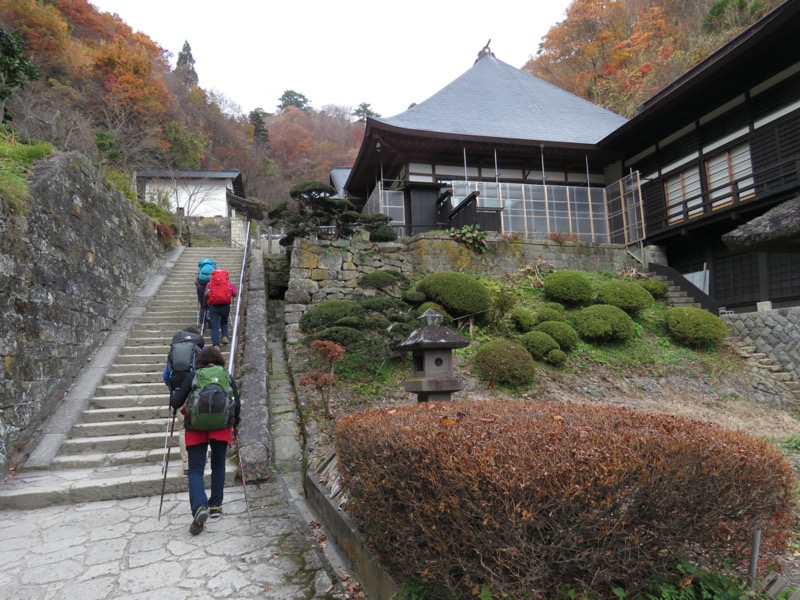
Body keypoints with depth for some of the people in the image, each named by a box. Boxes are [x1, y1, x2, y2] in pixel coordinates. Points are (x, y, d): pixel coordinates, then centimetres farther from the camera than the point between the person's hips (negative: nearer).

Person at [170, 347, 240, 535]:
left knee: (195, 469, 2)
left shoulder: (193, 376, 10)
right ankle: (215, 506, 23)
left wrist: (184, 411, 26)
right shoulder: (227, 377, 11)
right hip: (221, 427, 1)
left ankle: (199, 507, -19)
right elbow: (237, 405, 4)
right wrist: (235, 424, 20)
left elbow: (175, 403, 4)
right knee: (218, 466, 19)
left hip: (196, 427, -1)